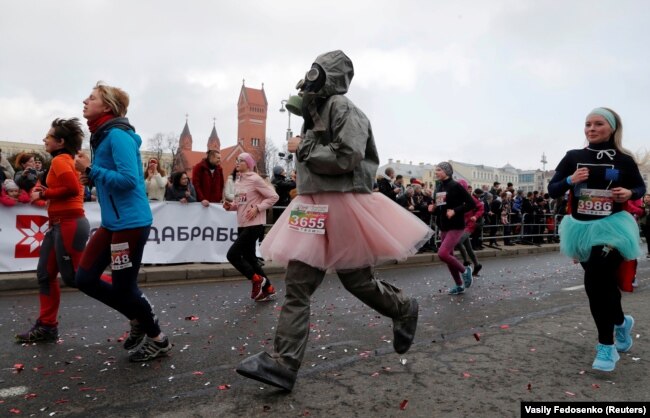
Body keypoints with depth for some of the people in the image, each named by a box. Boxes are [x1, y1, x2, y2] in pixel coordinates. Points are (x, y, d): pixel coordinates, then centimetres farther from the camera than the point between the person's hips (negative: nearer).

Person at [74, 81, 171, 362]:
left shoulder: (118, 135, -14)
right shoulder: (102, 136, 15)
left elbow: (128, 180, -23)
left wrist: (90, 169, -15)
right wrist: (91, 177, 5)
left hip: (131, 222, -9)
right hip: (112, 222, 9)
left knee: (123, 287, 2)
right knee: (85, 279, 11)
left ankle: (159, 340, 23)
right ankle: (138, 318, 28)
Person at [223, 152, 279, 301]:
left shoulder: (255, 179, -10)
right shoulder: (237, 182, 13)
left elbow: (273, 197, -12)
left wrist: (257, 208, -19)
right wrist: (230, 206, 0)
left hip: (254, 225, -9)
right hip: (242, 225, 9)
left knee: (232, 255, -11)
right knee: (249, 258, 11)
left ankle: (257, 280, 5)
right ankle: (268, 289, 23)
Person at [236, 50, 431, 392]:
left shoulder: (342, 107, -8)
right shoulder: (316, 112, 21)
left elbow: (347, 158, -20)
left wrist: (303, 149, -12)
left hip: (341, 207, -9)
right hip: (313, 209, 9)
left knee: (356, 280, 6)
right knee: (297, 286, 1)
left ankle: (403, 310, 35)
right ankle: (283, 364, 4)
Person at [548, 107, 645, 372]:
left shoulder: (624, 159, -3)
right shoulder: (573, 157, 0)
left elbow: (641, 187, 12)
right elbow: (552, 191, 2)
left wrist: (629, 193, -11)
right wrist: (570, 180, -18)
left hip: (611, 227, -3)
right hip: (581, 228, 3)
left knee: (596, 283, -14)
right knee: (602, 283, 15)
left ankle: (606, 346, 1)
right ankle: (621, 322, 45)